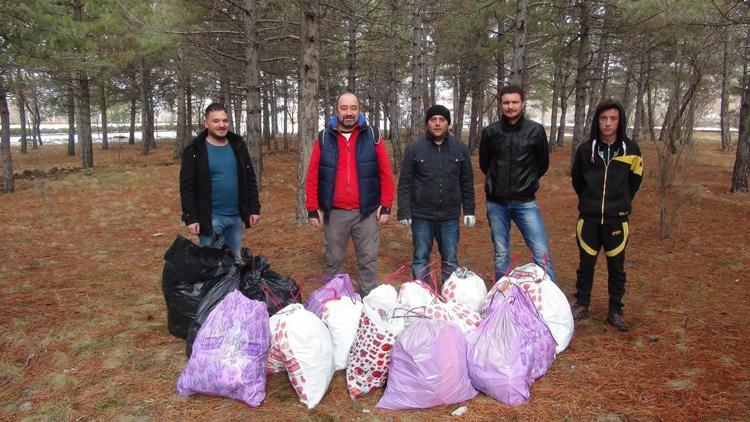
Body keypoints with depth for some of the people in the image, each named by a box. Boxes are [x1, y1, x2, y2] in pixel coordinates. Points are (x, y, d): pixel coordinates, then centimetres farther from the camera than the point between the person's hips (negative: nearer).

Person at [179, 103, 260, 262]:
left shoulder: (238, 145, 6)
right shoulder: (194, 150, -7)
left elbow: (250, 179, 10)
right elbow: (187, 187, -8)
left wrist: (254, 208, 4)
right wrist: (190, 218, -14)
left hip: (236, 216, 4)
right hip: (210, 218, -4)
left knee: (236, 260, 14)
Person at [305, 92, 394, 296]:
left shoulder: (372, 136, 1)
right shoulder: (324, 138, 2)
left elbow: (385, 173, 1)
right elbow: (312, 176, 2)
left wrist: (386, 205, -4)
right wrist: (312, 208, -2)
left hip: (366, 211, 0)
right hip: (333, 212, 1)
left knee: (368, 260, 8)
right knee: (333, 260, 12)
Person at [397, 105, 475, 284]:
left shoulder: (460, 148, 3)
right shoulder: (414, 148, -3)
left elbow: (467, 183, 8)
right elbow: (404, 183, -2)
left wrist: (469, 211, 6)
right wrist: (403, 212, -6)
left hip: (450, 216, 2)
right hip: (421, 216, -1)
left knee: (450, 260, 12)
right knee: (420, 259, 9)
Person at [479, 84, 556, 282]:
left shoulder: (536, 130, -3)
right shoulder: (490, 132, -1)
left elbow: (542, 164, 9)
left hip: (525, 202, -1)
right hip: (496, 203, 1)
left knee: (542, 254, -4)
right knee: (501, 254, 11)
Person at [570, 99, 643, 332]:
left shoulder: (631, 149, -3)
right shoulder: (586, 149, -3)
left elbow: (634, 181, 11)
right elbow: (577, 180, 11)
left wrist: (621, 202, 10)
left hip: (616, 219, 0)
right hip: (589, 218, 0)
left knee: (616, 267, 8)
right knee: (586, 264, 8)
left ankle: (616, 311, 20)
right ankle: (582, 305, 23)